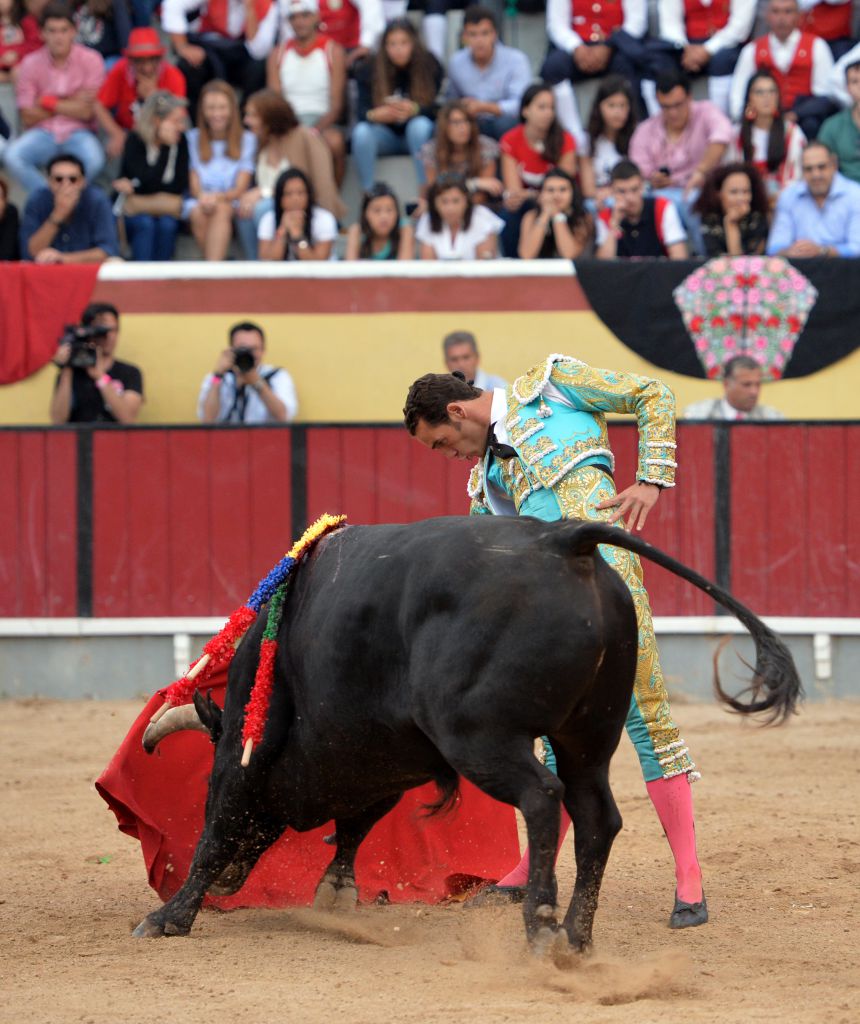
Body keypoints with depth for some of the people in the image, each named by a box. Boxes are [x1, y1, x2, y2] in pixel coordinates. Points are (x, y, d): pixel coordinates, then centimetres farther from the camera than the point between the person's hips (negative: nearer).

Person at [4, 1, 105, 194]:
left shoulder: (90, 60, -4)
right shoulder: (30, 64, 0)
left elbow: (86, 112, -8)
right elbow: (28, 118, -3)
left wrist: (48, 103, -6)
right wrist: (69, 104, -5)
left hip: (78, 132, -1)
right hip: (42, 133, 1)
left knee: (93, 158, -36)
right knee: (12, 155, -30)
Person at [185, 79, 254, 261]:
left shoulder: (246, 140, 9)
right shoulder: (192, 138, 13)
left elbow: (240, 188, 1)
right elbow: (193, 184, 6)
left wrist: (218, 197, -21)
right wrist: (202, 197, -20)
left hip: (231, 203, -1)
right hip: (199, 203, 1)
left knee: (222, 209, -36)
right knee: (199, 213, -34)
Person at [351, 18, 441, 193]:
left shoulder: (429, 65, -10)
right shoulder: (371, 70, -8)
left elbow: (438, 108, -16)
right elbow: (362, 111, -15)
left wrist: (414, 110, -39)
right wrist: (373, 114, -41)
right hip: (387, 135, 1)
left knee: (420, 126, -35)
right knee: (361, 132, -30)